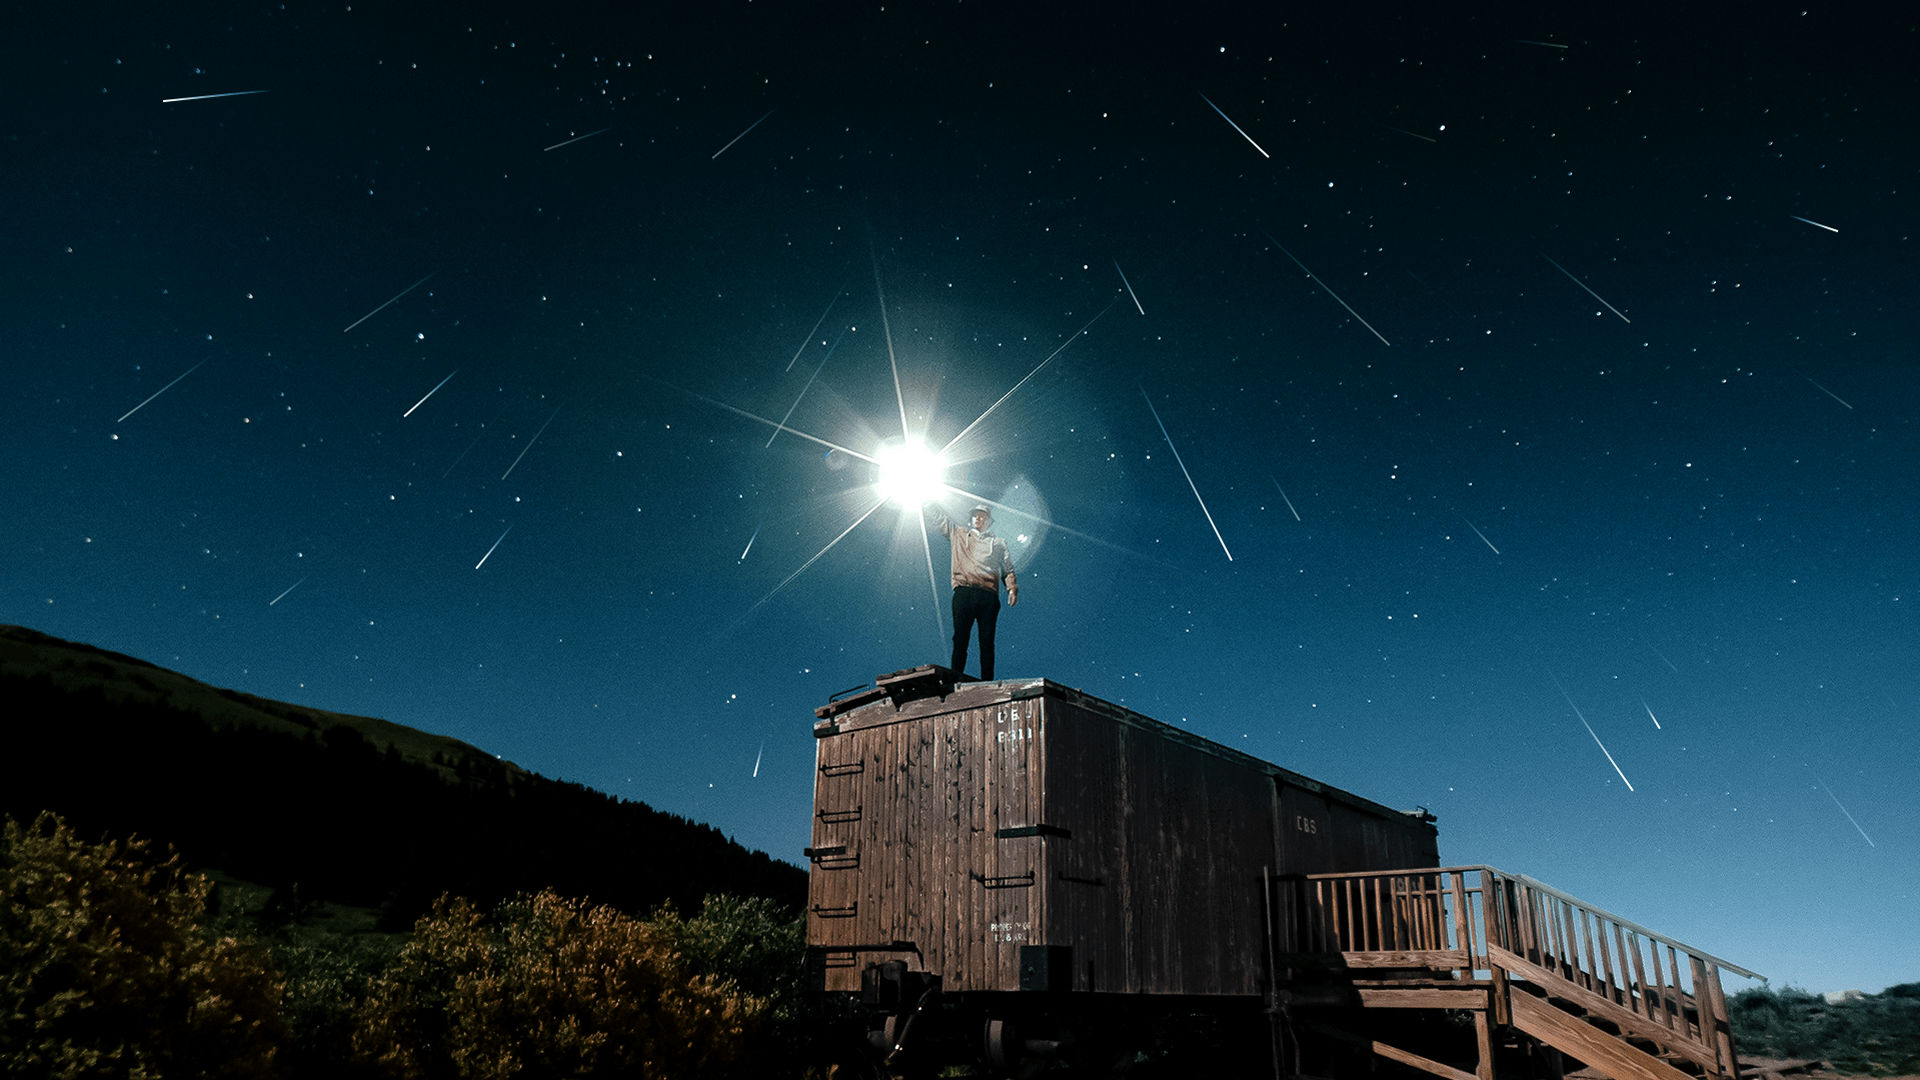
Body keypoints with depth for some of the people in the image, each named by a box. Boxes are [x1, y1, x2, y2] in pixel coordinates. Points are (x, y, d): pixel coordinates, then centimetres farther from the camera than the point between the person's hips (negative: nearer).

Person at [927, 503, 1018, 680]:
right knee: (960, 638, -6)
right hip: (963, 592, 0)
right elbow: (938, 519, 22)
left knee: (987, 642, -3)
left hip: (989, 595, 0)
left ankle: (987, 684, -2)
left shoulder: (998, 543, 23)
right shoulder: (959, 534, 24)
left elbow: (1008, 569, 16)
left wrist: (1012, 589, 0)